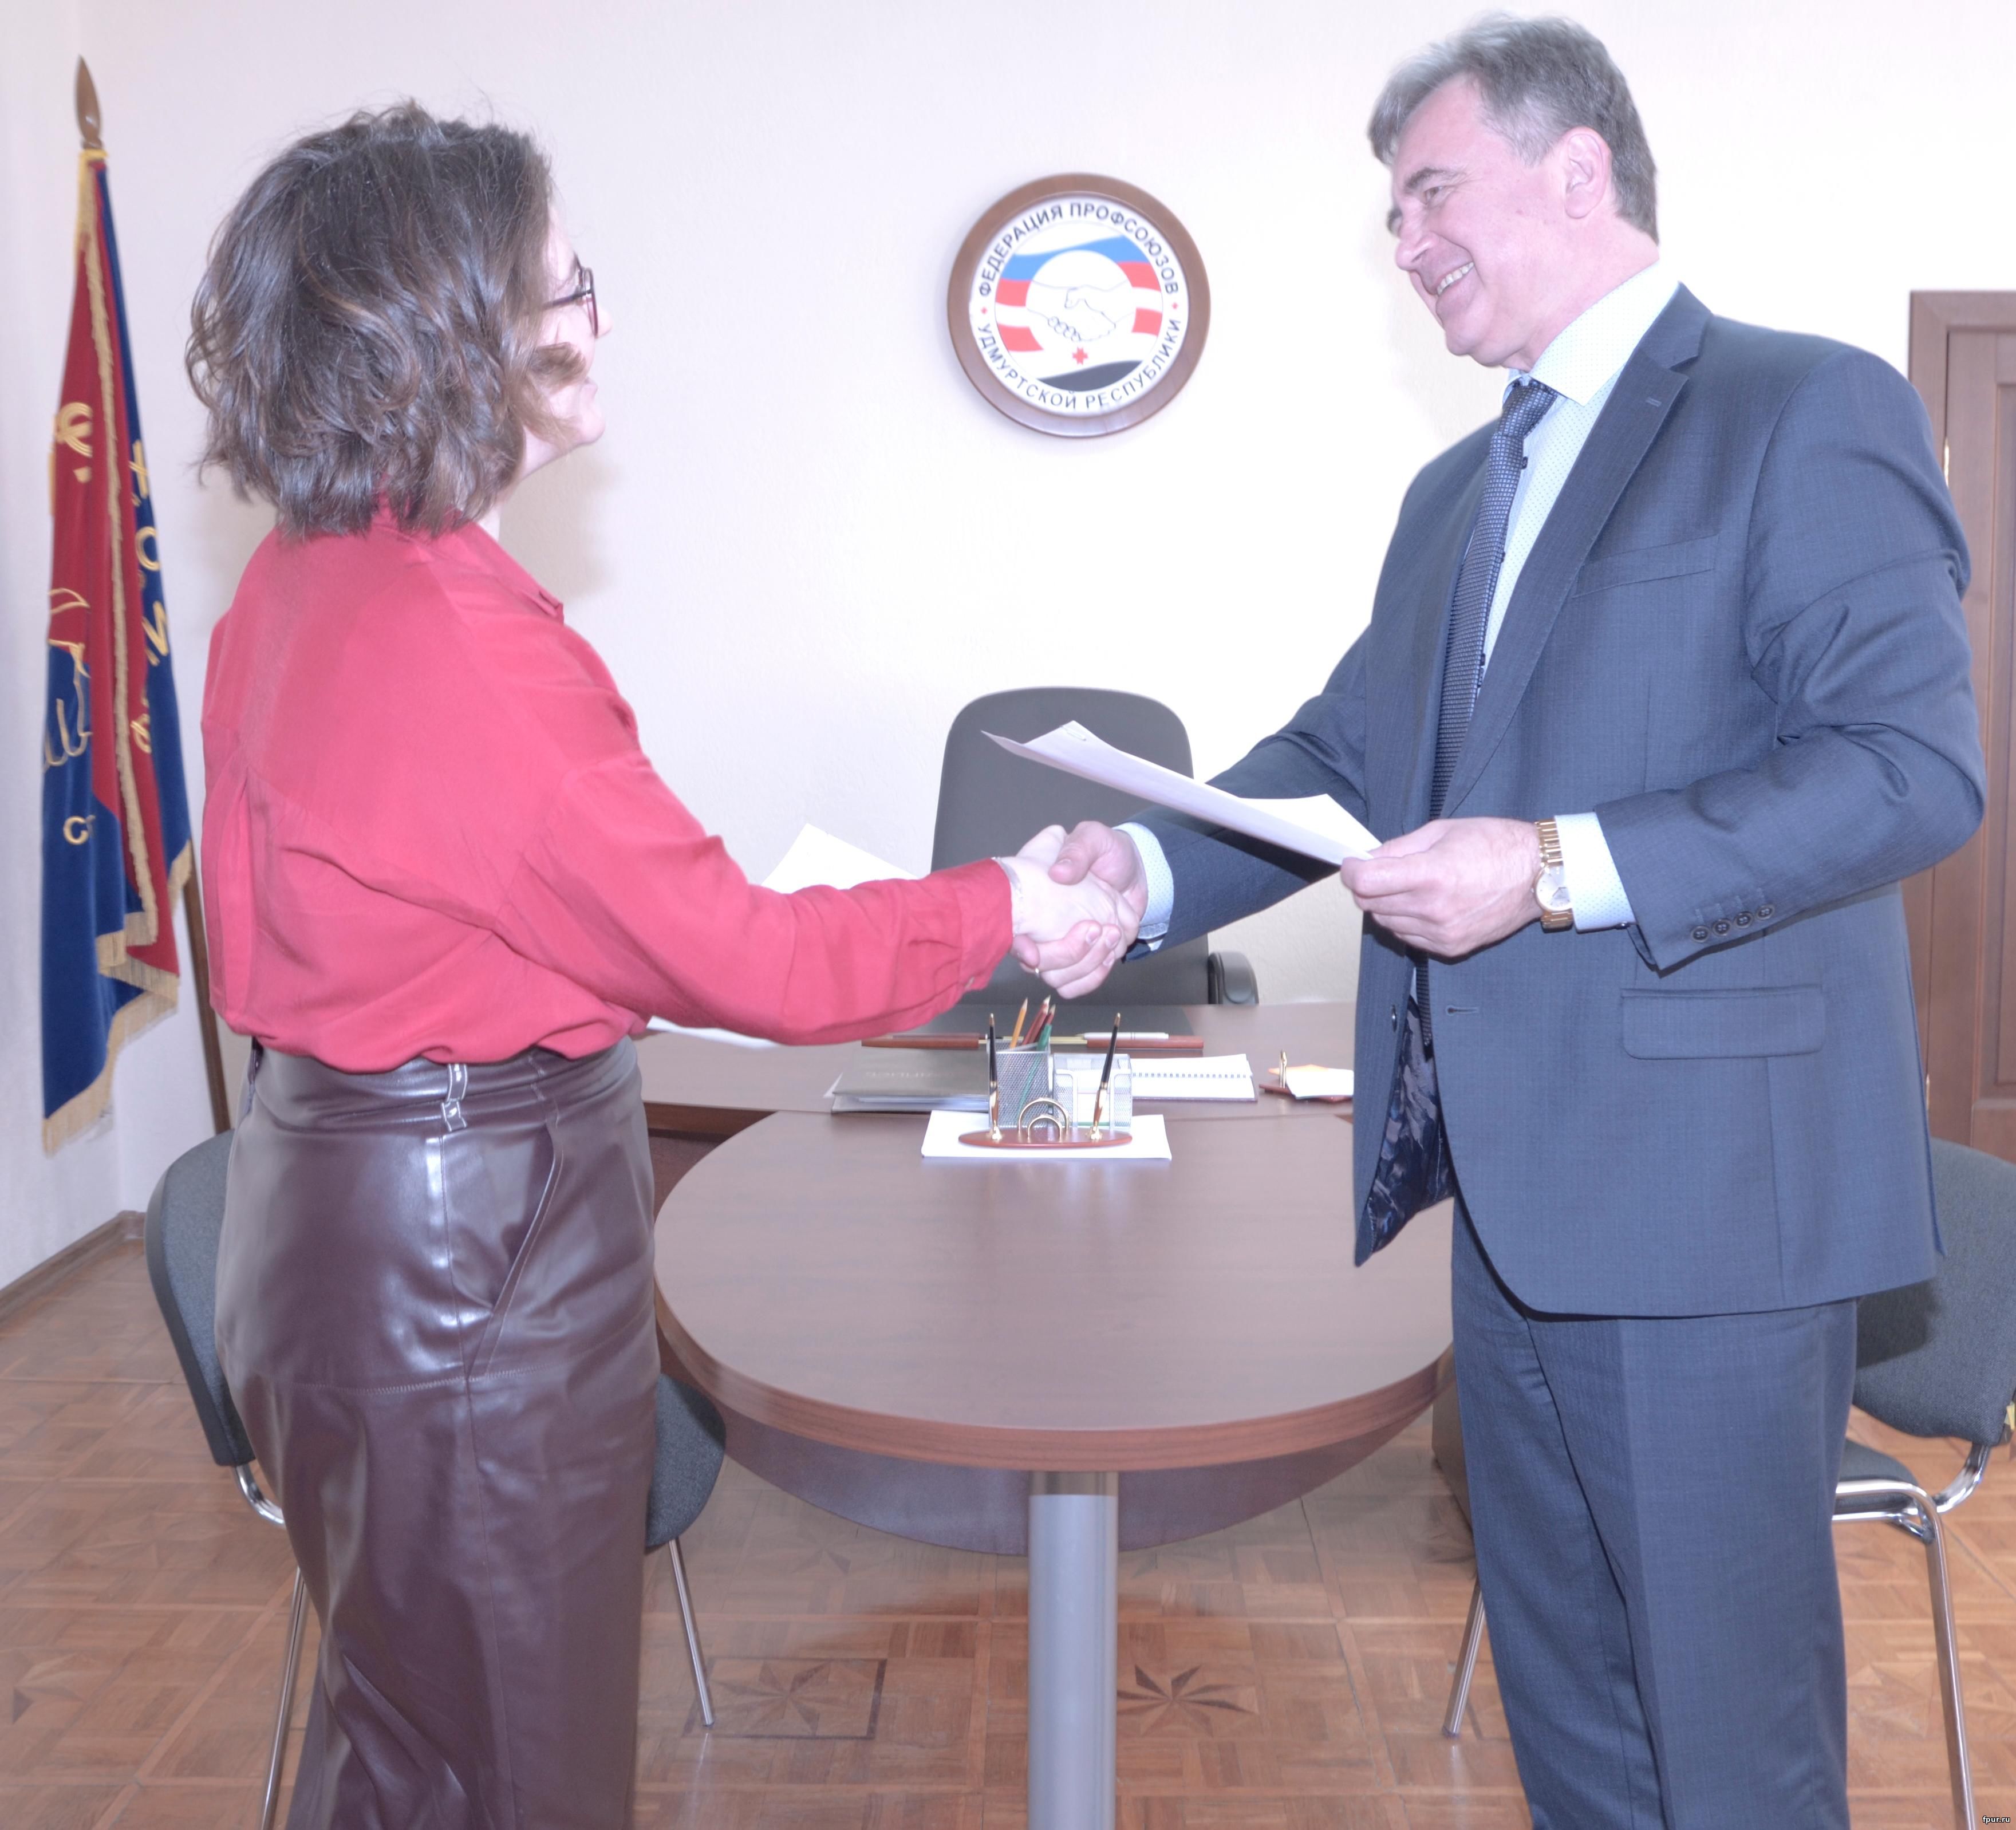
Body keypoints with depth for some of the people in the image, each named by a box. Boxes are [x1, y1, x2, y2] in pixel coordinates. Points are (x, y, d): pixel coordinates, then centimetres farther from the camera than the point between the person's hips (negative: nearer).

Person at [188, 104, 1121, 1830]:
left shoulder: (298, 586, 4)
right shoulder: (455, 637, -25)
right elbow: (739, 957, -20)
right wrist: (1003, 913, -7)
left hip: (341, 1174, 10)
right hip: (472, 1250, -9)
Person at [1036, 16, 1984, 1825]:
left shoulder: (1809, 413, -7)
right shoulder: (1455, 493, 18)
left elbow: (1916, 762, -17)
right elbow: (1345, 748, 16)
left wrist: (1562, 867, -24)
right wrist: (1149, 868, -1)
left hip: (1706, 1183, -7)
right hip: (1514, 1184, 8)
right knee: (1559, 1681, 21)